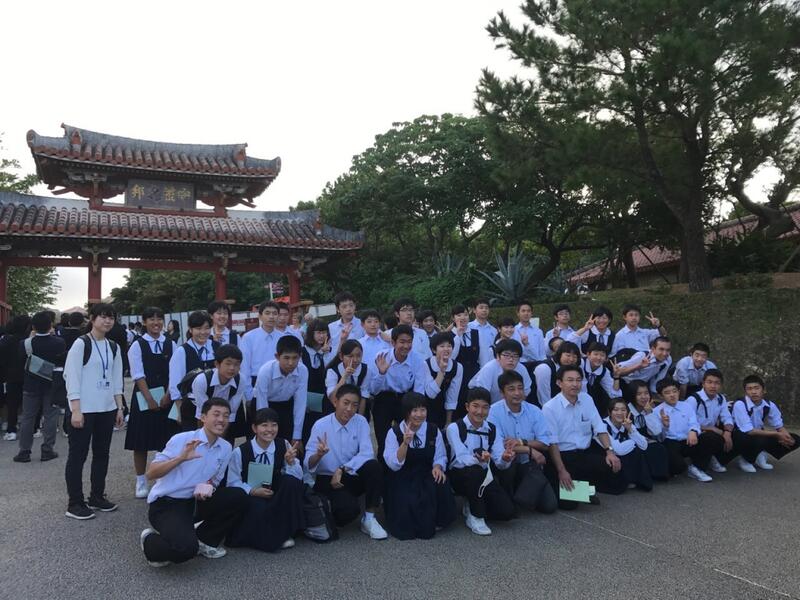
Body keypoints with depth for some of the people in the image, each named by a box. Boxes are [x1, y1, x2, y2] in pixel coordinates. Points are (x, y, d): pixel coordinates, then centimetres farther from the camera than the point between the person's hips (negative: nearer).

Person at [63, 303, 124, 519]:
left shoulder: (114, 347, 9)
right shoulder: (81, 344, -8)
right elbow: (72, 378, -11)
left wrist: (119, 408, 9)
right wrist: (76, 410, -16)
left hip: (107, 409, 6)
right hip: (84, 409, -6)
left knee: (102, 453, 12)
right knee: (78, 455, 2)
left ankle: (97, 497, 24)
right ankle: (75, 503, 10)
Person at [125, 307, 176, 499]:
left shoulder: (171, 344, 4)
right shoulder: (137, 345, -2)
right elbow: (138, 375, -8)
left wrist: (167, 396, -10)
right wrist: (150, 399, -14)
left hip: (166, 398, 2)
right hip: (143, 398, -2)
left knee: (166, 440, 6)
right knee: (142, 442, 5)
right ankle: (141, 482, 17)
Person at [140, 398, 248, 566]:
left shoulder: (226, 448, 1)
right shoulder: (181, 439, -16)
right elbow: (150, 473, -16)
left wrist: (209, 485, -10)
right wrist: (181, 458, -31)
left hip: (194, 502, 6)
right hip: (165, 504, -6)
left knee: (238, 497, -13)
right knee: (186, 548, -30)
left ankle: (204, 540, 6)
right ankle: (150, 541, 3)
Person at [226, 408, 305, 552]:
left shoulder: (283, 446, -5)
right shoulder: (240, 452, -11)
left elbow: (298, 476, -8)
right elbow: (233, 482, -6)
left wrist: (291, 461, -28)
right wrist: (253, 491, -22)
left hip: (276, 496, 3)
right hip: (251, 496, -3)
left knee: (291, 481, -27)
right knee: (258, 507, -37)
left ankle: (284, 532, -16)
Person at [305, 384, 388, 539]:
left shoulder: (361, 422, -4)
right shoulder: (320, 425, -10)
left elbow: (367, 454, -16)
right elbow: (308, 465, -14)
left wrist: (341, 470, -25)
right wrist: (318, 454, -36)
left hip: (353, 476, 3)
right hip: (328, 480, -3)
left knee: (374, 466, -28)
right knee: (349, 509, -31)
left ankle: (369, 519, -12)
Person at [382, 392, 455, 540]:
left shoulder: (434, 431, 1)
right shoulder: (394, 432, -8)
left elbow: (440, 456, 7)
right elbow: (393, 465, -16)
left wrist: (438, 467, -16)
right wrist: (405, 443, -30)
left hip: (426, 477, 3)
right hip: (401, 479, -2)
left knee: (440, 486, -28)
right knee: (407, 501, -30)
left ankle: (436, 521, -1)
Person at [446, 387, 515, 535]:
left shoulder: (492, 430, 3)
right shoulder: (455, 428, -12)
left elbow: (499, 462, -8)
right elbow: (462, 459, -24)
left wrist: (505, 458, -32)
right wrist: (478, 459, -46)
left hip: (484, 478, 5)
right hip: (459, 476, -4)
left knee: (507, 511, -15)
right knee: (475, 471, -37)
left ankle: (473, 506, 15)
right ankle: (475, 517, -15)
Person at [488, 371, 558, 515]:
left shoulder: (534, 411, 1)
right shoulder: (495, 411, -12)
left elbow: (545, 443, -3)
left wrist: (522, 442, -20)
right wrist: (530, 450, -19)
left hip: (529, 465, 3)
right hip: (504, 465, -3)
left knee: (550, 505, -16)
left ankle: (521, 497, 17)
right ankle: (507, 497, -9)